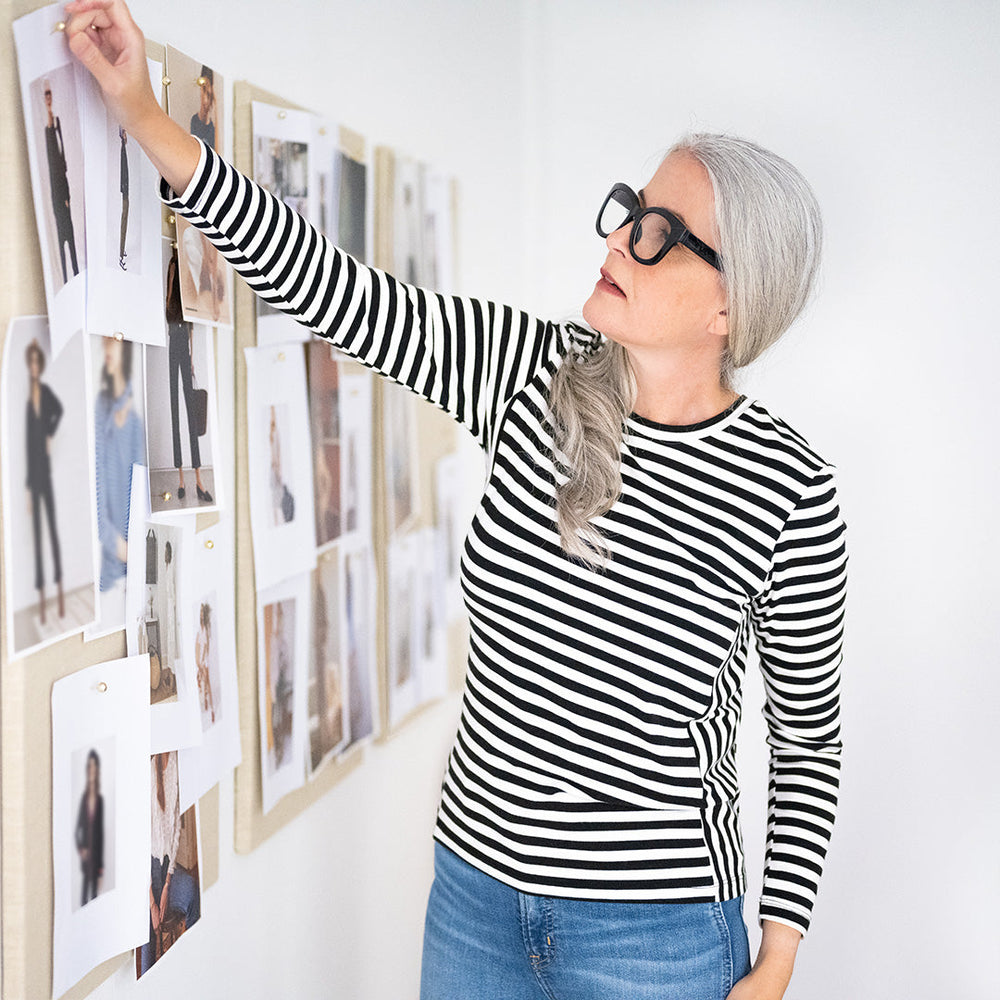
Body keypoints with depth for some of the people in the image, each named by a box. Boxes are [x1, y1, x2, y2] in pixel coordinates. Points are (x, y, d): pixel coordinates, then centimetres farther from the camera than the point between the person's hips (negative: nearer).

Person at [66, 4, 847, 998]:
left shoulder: (788, 492, -16)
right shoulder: (528, 370, -7)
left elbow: (811, 731, -5)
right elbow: (326, 285, -9)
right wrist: (146, 115, -16)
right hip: (474, 891, 4)